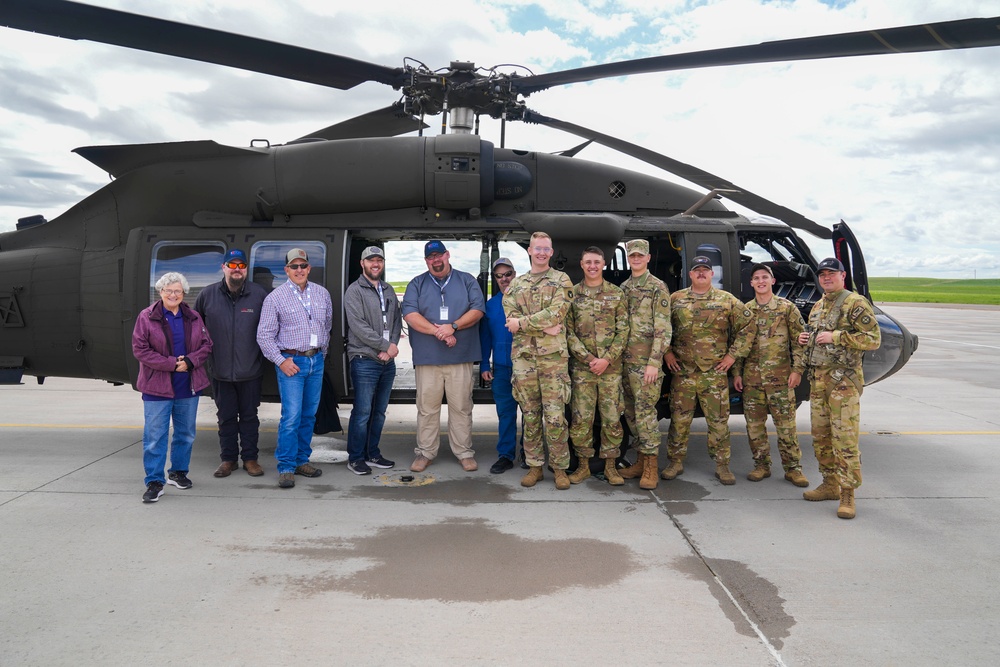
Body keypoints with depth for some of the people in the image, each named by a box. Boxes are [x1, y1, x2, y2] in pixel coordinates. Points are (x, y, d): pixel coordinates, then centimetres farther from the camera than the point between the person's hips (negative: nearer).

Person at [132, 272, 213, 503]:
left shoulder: (193, 318, 8)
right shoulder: (147, 317, -3)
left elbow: (206, 345, 8)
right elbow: (140, 349, -9)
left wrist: (190, 361, -11)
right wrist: (171, 363, -16)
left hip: (189, 387, 4)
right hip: (157, 387, -4)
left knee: (186, 432, 13)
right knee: (155, 435, -3)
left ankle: (178, 472, 29)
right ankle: (154, 482, 4)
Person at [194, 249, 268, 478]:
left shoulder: (259, 294, -4)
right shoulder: (208, 295, 1)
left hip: (250, 371, -1)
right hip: (221, 371, 2)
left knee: (249, 416, 9)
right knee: (226, 416, 11)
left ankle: (250, 458, 20)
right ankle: (228, 459, 23)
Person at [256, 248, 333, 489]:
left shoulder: (322, 293, 8)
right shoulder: (275, 297, -4)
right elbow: (264, 335, -3)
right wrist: (281, 361, -10)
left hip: (316, 361, 5)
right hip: (291, 362, -4)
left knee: (309, 415, 10)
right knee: (291, 417, -9)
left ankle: (302, 460, 22)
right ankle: (286, 468, 0)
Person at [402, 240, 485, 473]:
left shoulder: (467, 281, 11)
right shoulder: (417, 284, 11)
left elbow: (478, 309, 1)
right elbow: (410, 314, -3)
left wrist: (453, 327, -13)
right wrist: (438, 331, -13)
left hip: (461, 357, 0)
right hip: (427, 357, 0)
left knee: (462, 407, 4)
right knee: (427, 408, 4)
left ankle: (464, 452, 13)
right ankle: (425, 452, 14)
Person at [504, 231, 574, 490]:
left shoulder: (561, 280, 5)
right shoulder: (516, 284, 14)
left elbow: (556, 313, -11)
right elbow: (511, 319, 0)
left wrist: (523, 323, -9)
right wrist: (545, 326, -13)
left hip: (553, 355, -3)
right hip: (523, 355, 3)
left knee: (555, 416, -2)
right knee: (530, 415, 8)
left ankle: (560, 468, 9)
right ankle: (534, 466, 18)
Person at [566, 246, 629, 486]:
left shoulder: (616, 293, 6)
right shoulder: (572, 294, 6)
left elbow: (623, 330, 1)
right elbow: (568, 332, 1)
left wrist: (607, 359, -11)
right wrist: (588, 358, -11)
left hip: (611, 366, 0)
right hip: (581, 366, 0)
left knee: (612, 417, 3)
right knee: (581, 418, 1)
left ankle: (610, 466, 16)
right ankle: (583, 465, 15)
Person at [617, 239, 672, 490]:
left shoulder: (658, 288, -5)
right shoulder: (623, 288, 15)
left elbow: (663, 329, -11)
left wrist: (654, 362, -17)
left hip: (647, 360, -7)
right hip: (625, 360, 7)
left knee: (645, 411, -8)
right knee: (630, 412, 10)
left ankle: (651, 467, 0)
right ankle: (641, 459, 21)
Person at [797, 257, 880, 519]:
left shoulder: (856, 304, -6)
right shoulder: (817, 306, 19)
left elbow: (873, 339, -13)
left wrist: (836, 337, -18)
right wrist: (805, 339, 9)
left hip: (843, 380, -8)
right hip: (817, 379, 8)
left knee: (844, 438, -9)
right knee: (820, 436, 12)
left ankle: (847, 494, -3)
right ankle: (830, 484, 23)